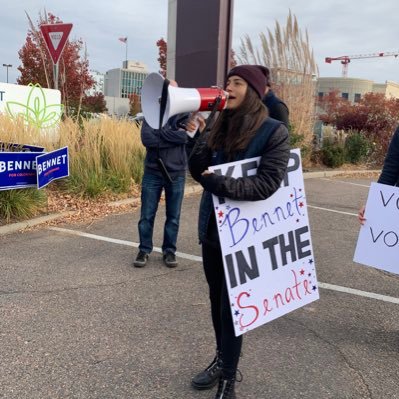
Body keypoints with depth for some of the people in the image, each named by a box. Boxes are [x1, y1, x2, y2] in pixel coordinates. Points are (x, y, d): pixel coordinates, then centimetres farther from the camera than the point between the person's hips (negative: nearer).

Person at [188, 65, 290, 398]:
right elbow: (198, 172, -1)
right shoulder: (221, 127, 6)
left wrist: (221, 184, -27)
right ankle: (222, 360, 38)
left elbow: (267, 184, -20)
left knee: (231, 306, 3)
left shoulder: (274, 132, -11)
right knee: (217, 300, 17)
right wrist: (199, 136, -14)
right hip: (212, 228, 6)